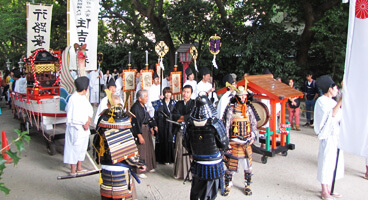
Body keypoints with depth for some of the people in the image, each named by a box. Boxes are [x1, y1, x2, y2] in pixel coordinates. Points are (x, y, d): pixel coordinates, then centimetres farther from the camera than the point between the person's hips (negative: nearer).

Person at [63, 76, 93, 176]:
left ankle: (79, 168, 30)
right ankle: (73, 170, 12)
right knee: (74, 147, 0)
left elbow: (90, 110, 9)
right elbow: (72, 116, -21)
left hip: (84, 127, 9)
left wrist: (88, 120, -9)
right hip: (75, 128, -9)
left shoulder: (83, 97, 9)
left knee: (82, 147, 16)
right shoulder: (73, 99, -18)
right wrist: (83, 123, -16)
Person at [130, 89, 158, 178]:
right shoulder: (135, 108, -19)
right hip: (139, 131, -9)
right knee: (141, 150, -4)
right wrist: (139, 135, -23)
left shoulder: (143, 106, 8)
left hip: (146, 129, 9)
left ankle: (149, 167, 31)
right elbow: (135, 123, -22)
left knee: (149, 148, 17)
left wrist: (151, 127, 19)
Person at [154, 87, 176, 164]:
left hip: (172, 124, 1)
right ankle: (164, 159, 7)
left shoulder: (174, 102, 8)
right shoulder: (160, 103, 4)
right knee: (163, 141, -1)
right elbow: (156, 115, 2)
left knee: (171, 140, -2)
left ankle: (171, 158, 9)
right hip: (162, 125, -1)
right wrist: (155, 125, -5)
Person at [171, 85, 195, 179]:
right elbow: (173, 115, 2)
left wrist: (181, 118, -3)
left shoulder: (194, 103, 2)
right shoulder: (178, 103, 15)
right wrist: (185, 117, -9)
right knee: (179, 152, 8)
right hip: (180, 131, 4)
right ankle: (179, 172, 18)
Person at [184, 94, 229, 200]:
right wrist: (219, 150, 9)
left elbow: (186, 143, 0)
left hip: (197, 163, 3)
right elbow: (224, 144, -13)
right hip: (213, 163, -3)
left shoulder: (190, 123, -10)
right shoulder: (215, 123, -20)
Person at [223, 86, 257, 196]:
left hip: (246, 142, 4)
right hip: (234, 142, -4)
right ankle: (227, 186, 21)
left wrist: (253, 137, 6)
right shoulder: (231, 109, -6)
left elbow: (254, 123, 17)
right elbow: (226, 125, -7)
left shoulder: (248, 109, 9)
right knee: (231, 166, 2)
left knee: (248, 166, 10)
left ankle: (247, 185, 28)